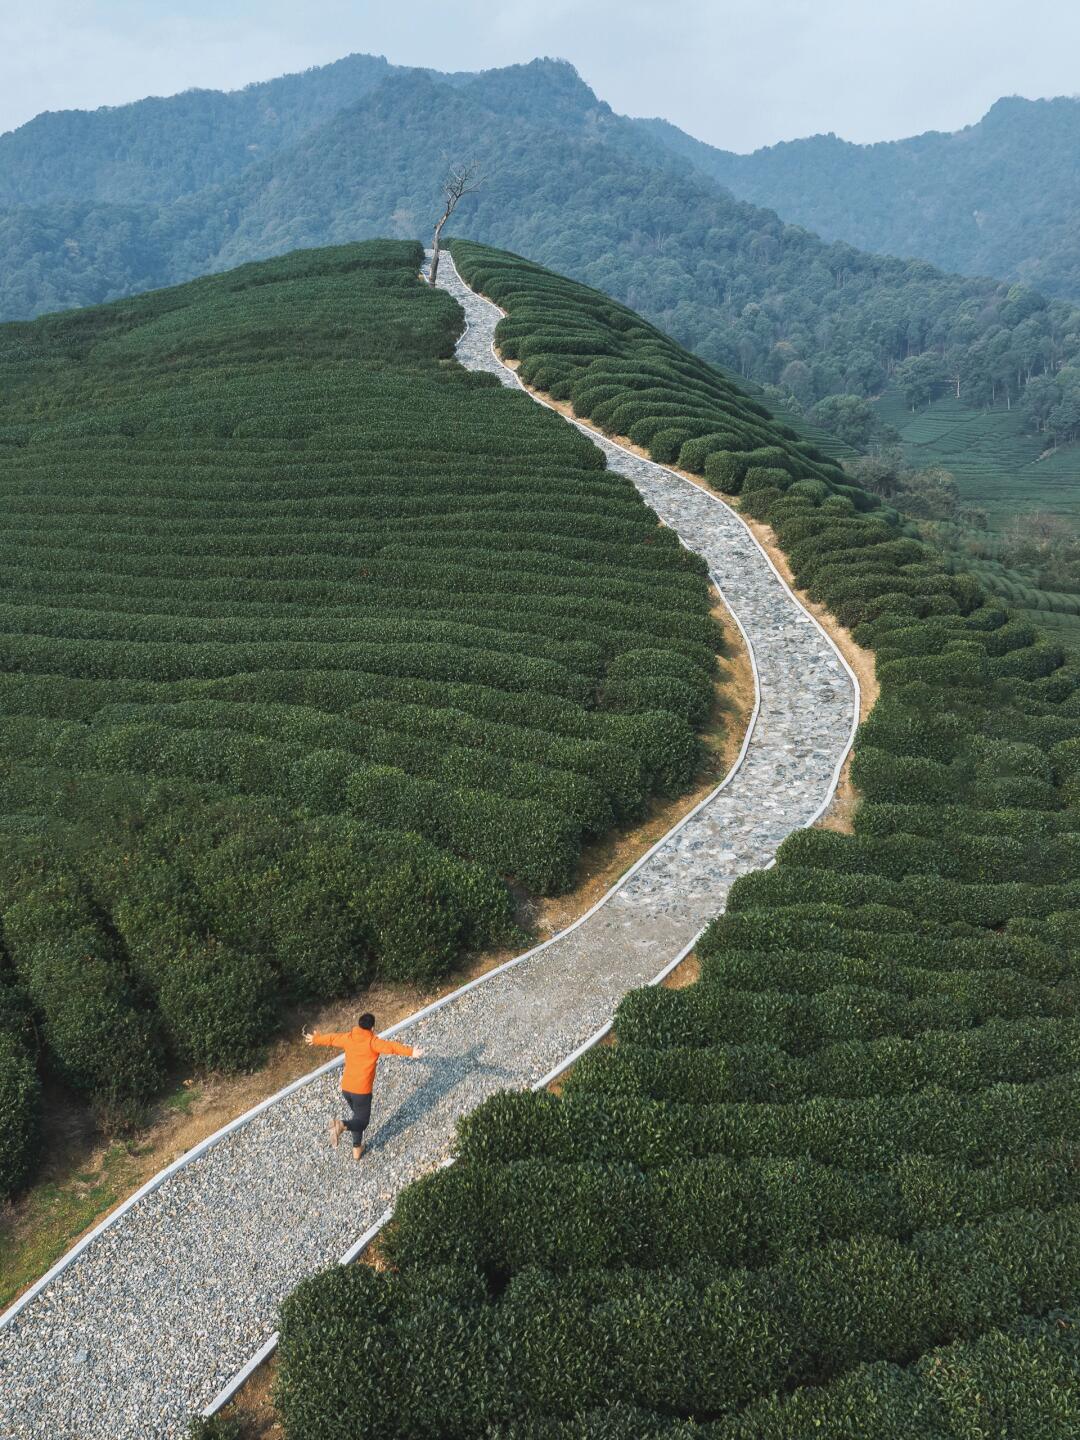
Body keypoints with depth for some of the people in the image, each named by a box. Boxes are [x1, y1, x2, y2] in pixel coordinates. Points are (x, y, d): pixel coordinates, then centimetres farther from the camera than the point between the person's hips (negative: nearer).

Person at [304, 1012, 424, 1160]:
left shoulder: (348, 1037, 3)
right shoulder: (373, 1042, -14)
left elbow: (331, 1038, 21)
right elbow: (390, 1046, -30)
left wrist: (315, 1039, 39)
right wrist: (410, 1051, -39)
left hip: (346, 1087, 6)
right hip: (361, 1090, -6)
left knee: (356, 1115, 26)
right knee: (362, 1121, 2)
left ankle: (357, 1148, 30)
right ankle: (342, 1126, -27)